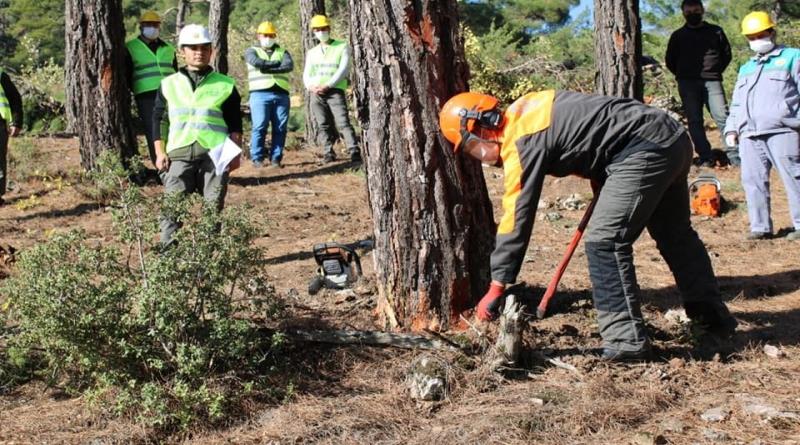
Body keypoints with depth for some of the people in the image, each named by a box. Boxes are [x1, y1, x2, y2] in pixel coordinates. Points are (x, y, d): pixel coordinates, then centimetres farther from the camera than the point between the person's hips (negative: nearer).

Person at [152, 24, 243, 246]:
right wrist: (160, 153, 5)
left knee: (213, 207, 3)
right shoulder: (169, 85, 13)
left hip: (215, 154, -1)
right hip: (179, 153, 1)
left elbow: (235, 124, 9)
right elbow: (159, 120, 13)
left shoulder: (225, 85, 10)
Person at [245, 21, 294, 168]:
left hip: (281, 95, 3)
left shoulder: (283, 52, 20)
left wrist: (268, 68, -11)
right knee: (260, 127, -9)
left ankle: (276, 158, 6)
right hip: (260, 94, -3)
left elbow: (289, 66, -2)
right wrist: (278, 63, -2)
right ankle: (257, 158, -3)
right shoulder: (252, 51, 14)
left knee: (280, 128, -1)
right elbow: (257, 62, -9)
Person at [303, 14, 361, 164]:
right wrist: (311, 87, -8)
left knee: (343, 122, -15)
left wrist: (327, 85, -15)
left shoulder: (342, 47, 7)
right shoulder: (312, 53, 21)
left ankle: (355, 152, -20)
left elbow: (343, 70, -4)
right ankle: (328, 153, 8)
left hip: (335, 91, -4)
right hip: (316, 94, 5)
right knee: (324, 125, 3)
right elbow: (307, 74, 16)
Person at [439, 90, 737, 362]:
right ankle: (713, 317, 37)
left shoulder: (520, 141, -15)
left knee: (605, 241, -12)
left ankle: (627, 340, -11)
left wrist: (498, 285, -16)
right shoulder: (525, 112, 11)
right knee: (675, 234, 23)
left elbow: (517, 215, -18)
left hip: (646, 150, -10)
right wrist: (603, 187, 24)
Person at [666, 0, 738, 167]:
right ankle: (705, 158, 0)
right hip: (687, 84, 1)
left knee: (722, 116, -11)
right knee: (694, 121, -3)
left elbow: (727, 53, 18)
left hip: (712, 82, -1)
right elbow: (670, 61, 17)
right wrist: (683, 76, 9)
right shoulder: (678, 36, 11)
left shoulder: (715, 31, 11)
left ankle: (735, 156, -10)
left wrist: (717, 72, 9)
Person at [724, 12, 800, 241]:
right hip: (750, 134, 6)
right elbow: (736, 103, 27)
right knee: (752, 179, 1)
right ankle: (760, 227, 6)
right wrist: (731, 128, 15)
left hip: (781, 131, -6)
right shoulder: (746, 68, 27)